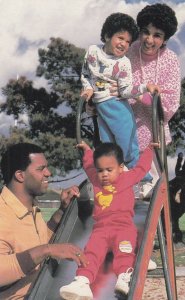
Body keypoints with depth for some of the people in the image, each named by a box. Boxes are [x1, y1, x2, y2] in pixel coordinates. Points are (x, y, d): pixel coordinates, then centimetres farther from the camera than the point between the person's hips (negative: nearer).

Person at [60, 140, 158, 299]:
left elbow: (142, 166, 31)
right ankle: (82, 282, -47)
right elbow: (89, 165, 46)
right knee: (91, 252, -25)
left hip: (124, 226, -2)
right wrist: (87, 150, 61)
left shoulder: (127, 178, 18)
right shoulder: (96, 180, 27)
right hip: (101, 228, 2)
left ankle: (124, 278, -53)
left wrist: (149, 149, 44)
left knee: (124, 250, -32)